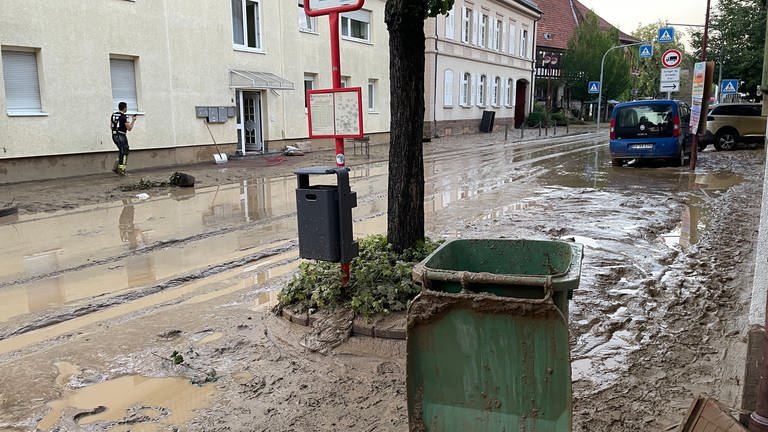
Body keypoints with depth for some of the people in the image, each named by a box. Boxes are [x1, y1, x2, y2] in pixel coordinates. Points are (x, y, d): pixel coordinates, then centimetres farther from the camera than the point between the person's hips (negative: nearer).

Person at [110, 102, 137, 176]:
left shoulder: (113, 115, 10)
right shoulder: (124, 117, -14)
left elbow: (111, 126, 16)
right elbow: (129, 128, -11)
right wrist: (133, 121, 1)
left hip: (114, 135, 8)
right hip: (121, 136, -8)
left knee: (121, 151, 20)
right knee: (124, 153, 1)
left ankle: (116, 167, 14)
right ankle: (121, 170, 0)